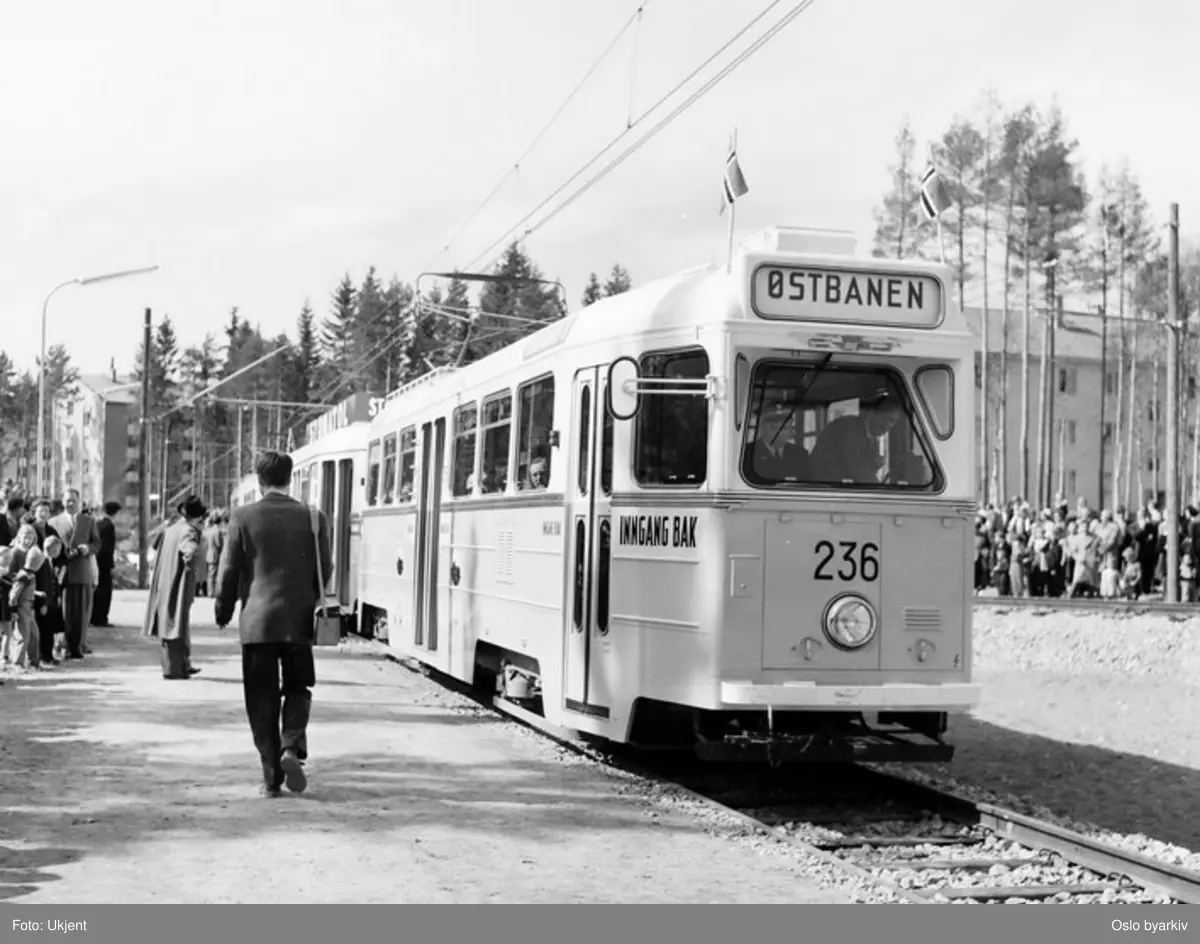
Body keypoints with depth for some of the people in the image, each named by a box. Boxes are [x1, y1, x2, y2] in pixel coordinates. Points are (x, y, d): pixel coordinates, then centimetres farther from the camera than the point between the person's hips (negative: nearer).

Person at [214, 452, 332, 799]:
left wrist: (223, 612, 11)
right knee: (298, 689, 16)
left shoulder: (243, 517, -4)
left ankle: (271, 777, 5)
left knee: (262, 700, 6)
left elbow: (228, 570, -2)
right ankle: (292, 748, -8)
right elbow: (324, 571, 3)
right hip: (299, 619, 1)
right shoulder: (313, 518, 1)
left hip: (256, 620, -1)